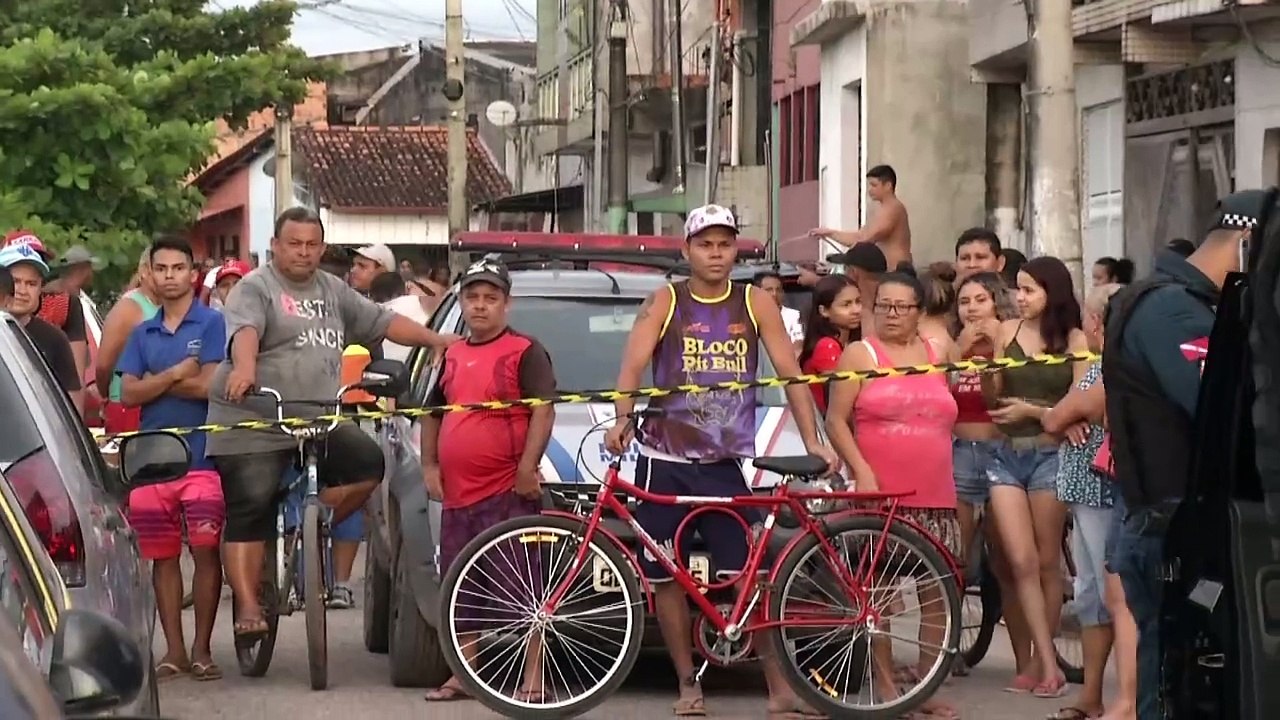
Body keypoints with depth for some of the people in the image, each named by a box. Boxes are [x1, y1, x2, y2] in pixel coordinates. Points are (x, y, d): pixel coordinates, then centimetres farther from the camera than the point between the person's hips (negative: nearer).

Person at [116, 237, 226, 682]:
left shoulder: (213, 324, 2)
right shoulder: (142, 334, 16)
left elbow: (209, 385, -9)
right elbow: (128, 394, 5)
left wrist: (156, 382, 0)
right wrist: (178, 373, -7)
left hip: (203, 456, -4)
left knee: (206, 551, -6)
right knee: (162, 556, 5)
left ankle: (201, 648, 2)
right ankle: (173, 649, 11)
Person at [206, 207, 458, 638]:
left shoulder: (333, 292, 18)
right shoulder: (256, 288, -4)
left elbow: (382, 323, 23)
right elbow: (244, 329, -23)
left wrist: (436, 339, 16)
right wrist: (244, 367, -43)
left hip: (318, 421, 6)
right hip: (253, 425, -6)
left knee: (368, 464, -9)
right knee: (249, 515, -8)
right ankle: (247, 609, -9)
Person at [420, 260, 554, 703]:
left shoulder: (524, 352, -3)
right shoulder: (452, 356, 18)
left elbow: (543, 412, -11)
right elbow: (433, 414, 25)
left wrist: (527, 468, -19)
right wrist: (429, 465, 12)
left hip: (507, 491, -7)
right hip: (457, 492, 7)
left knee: (521, 585, -8)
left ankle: (532, 680, -8)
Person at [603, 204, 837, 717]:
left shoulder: (755, 305, 6)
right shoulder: (664, 303, 3)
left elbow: (791, 374, 5)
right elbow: (632, 366, -8)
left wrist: (812, 442, -4)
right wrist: (622, 420, -26)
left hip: (725, 463, 0)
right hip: (663, 461, 0)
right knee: (666, 578, 2)